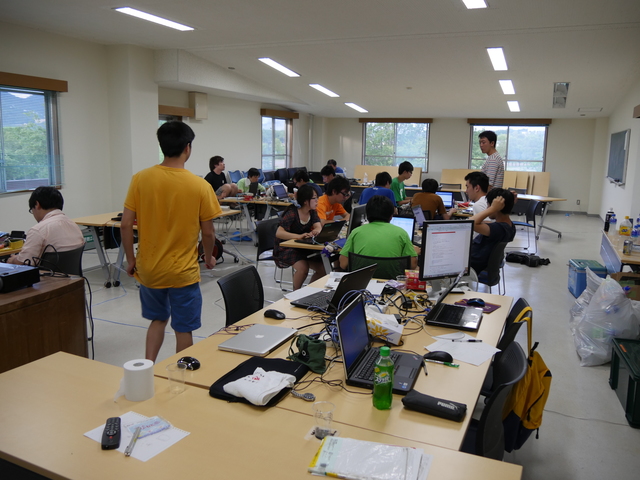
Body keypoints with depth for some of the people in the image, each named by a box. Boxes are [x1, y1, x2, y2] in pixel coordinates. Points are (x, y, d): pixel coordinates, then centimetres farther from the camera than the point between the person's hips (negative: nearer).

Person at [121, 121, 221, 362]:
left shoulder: (141, 179, -7)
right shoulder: (200, 186, -12)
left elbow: (126, 224, -6)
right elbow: (207, 232, -6)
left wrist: (130, 259, 8)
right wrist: (209, 258, 13)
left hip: (149, 269, 3)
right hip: (183, 271, -3)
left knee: (158, 319, 25)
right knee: (183, 329, 12)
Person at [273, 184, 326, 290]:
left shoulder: (312, 212, 4)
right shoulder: (292, 213, -20)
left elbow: (318, 227, -10)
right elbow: (279, 233, -29)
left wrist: (315, 232, -35)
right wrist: (299, 236, -42)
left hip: (303, 248, 7)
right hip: (286, 249, -7)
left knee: (323, 268, -10)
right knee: (303, 268, -31)